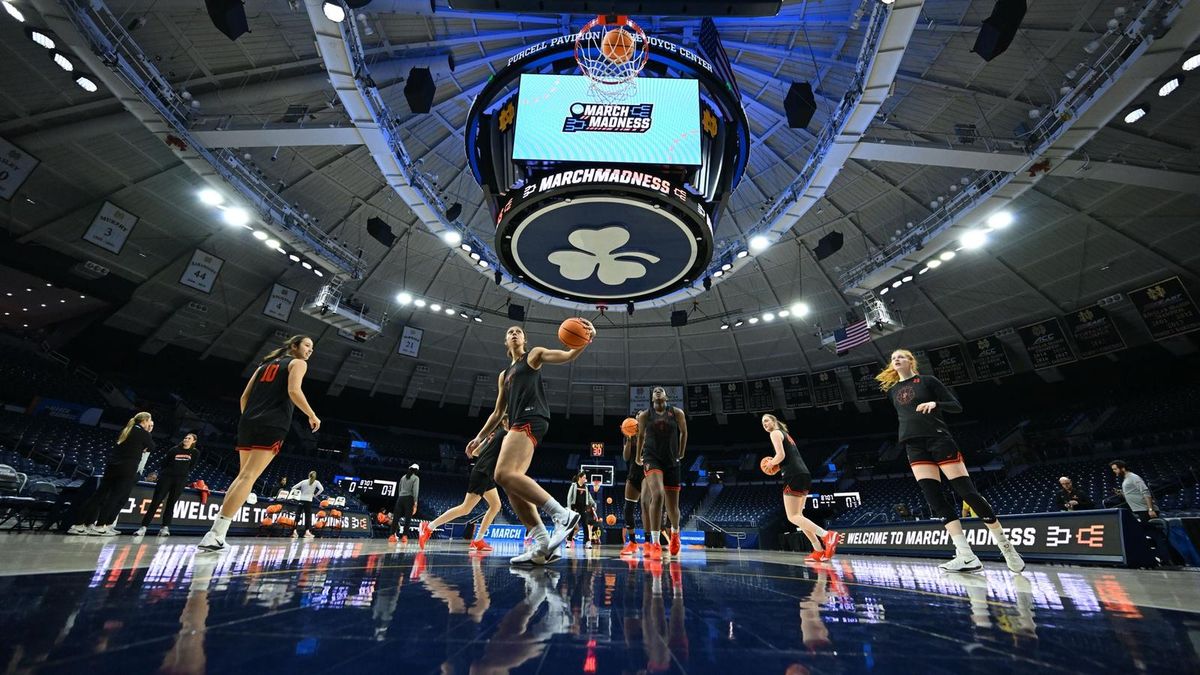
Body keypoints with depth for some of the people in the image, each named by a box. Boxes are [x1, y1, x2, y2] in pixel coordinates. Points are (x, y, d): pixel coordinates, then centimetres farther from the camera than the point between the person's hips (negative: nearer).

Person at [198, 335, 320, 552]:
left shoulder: (265, 363, 25)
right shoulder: (298, 363, 4)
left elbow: (244, 397, 19)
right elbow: (294, 391, -13)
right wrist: (312, 416, -4)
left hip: (248, 423, 7)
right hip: (273, 426, -7)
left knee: (243, 476, 15)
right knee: (248, 477, -9)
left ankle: (217, 534, 14)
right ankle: (216, 534, -13)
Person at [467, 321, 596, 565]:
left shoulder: (534, 355, 13)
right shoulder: (504, 375, 31)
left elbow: (567, 356, -5)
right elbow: (498, 412, 32)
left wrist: (586, 340, -24)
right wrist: (480, 437, 25)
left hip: (531, 419, -8)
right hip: (518, 425, 8)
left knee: (504, 474, -25)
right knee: (512, 483, -4)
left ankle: (563, 514, -27)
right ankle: (543, 544, -7)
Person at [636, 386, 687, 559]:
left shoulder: (677, 413, -1)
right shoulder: (645, 415, 0)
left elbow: (684, 433, 14)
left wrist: (681, 454, 20)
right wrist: (638, 457, 23)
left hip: (671, 461, 2)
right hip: (652, 458, -1)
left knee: (672, 506, 7)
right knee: (657, 495, -27)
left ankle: (675, 532, 42)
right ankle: (654, 543, -17)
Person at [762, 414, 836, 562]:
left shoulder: (775, 433, -1)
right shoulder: (785, 434, 27)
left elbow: (781, 455, -15)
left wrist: (771, 463, 2)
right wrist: (776, 465, 19)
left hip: (794, 476, -10)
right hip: (804, 474, 10)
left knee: (793, 517, -7)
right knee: (798, 515, 15)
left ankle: (826, 535, -21)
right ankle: (819, 550, 10)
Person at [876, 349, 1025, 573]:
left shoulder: (928, 381, 3)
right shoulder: (892, 390, 15)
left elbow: (957, 406, -1)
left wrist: (935, 404, -18)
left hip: (938, 439, -4)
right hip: (914, 446, 4)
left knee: (968, 492, -5)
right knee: (935, 499, -6)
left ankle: (1005, 546, 13)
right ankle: (967, 556, -4)